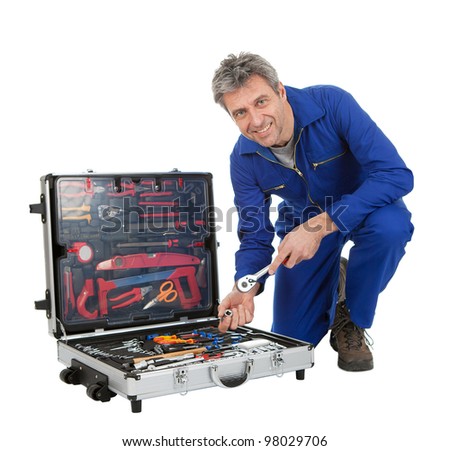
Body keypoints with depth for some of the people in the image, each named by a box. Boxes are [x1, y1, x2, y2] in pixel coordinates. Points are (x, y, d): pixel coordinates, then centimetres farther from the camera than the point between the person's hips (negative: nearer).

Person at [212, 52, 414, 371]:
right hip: (303, 220, 3)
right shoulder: (243, 159, -19)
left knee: (389, 225, -41)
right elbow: (254, 236, -12)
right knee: (290, 343, 0)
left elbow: (397, 174, -37)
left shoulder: (331, 104, -31)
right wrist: (245, 288, -33)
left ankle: (350, 323, -12)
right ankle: (333, 279, 30)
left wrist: (320, 226, -44)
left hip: (365, 206, -2)